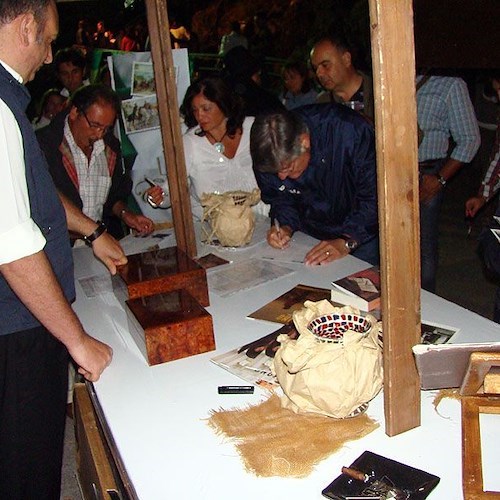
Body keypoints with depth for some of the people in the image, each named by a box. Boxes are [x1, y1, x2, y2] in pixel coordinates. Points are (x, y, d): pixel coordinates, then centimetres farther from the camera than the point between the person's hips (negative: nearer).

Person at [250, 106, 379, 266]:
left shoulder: (349, 132, -27)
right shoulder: (270, 157, -13)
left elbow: (374, 195, -22)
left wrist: (347, 242, -28)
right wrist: (286, 227, -13)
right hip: (310, 236, 4)